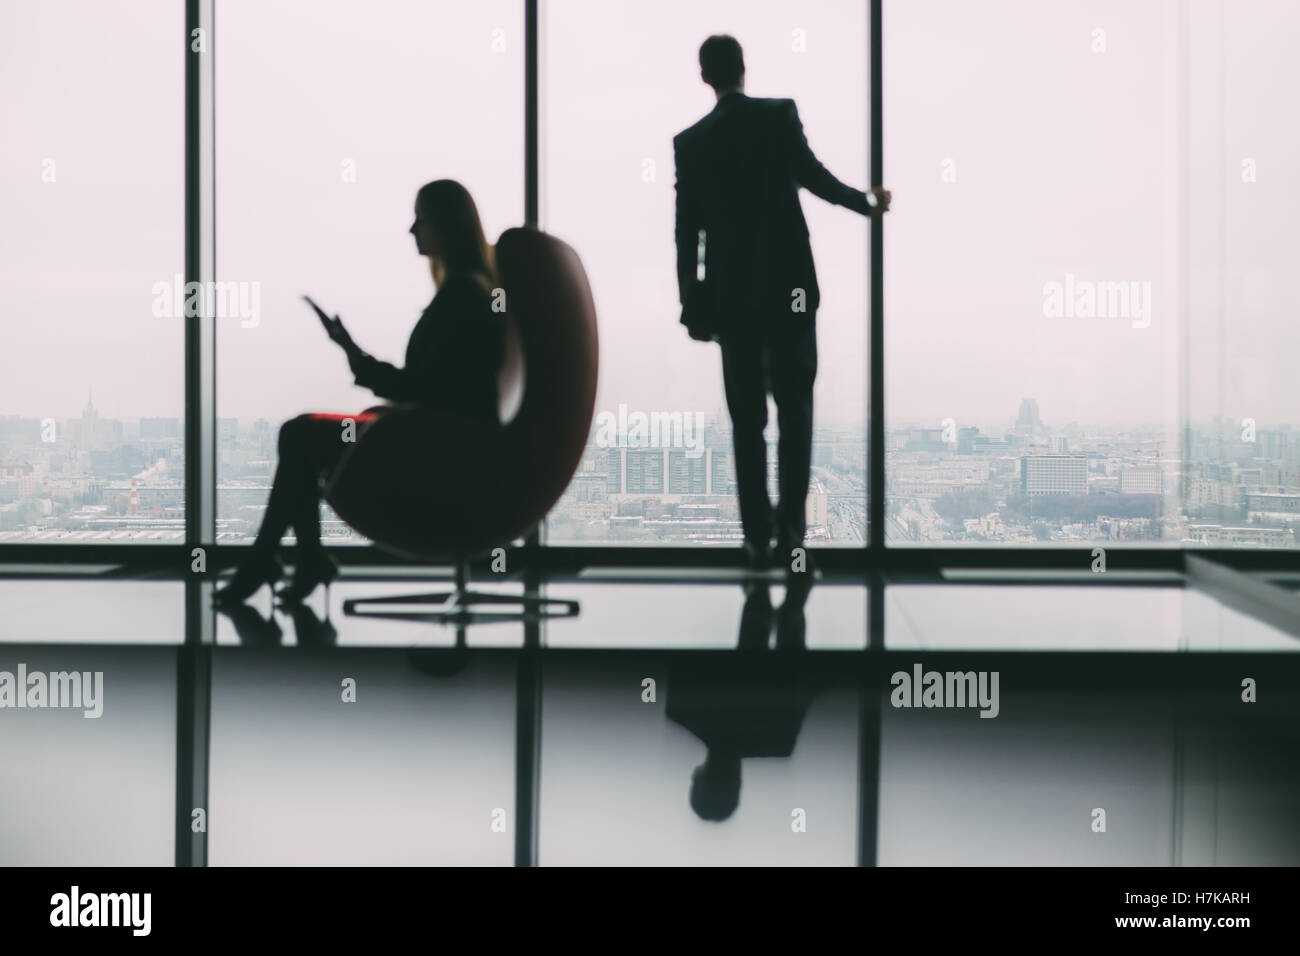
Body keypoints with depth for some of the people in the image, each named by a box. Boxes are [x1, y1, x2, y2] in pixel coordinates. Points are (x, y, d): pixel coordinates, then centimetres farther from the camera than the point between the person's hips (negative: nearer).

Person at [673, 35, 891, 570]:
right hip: (789, 286, -1)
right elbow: (812, 176, -12)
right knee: (794, 408, 7)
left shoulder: (689, 142, 3)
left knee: (746, 417, 6)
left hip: (731, 295, 1)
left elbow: (687, 230, 2)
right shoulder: (779, 115, -2)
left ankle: (758, 535, 5)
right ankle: (789, 526, 1)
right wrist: (868, 202, 5)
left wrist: (693, 307, 7)